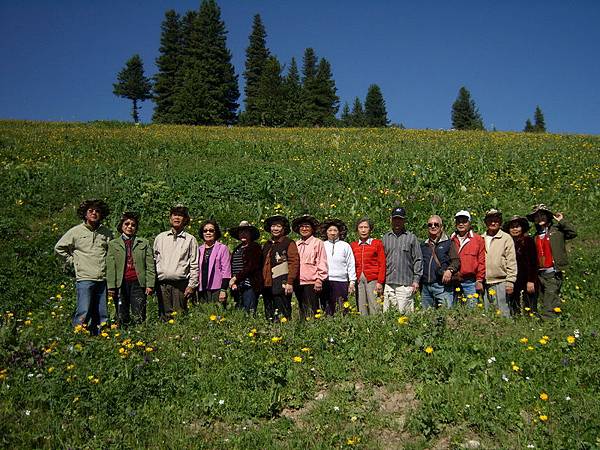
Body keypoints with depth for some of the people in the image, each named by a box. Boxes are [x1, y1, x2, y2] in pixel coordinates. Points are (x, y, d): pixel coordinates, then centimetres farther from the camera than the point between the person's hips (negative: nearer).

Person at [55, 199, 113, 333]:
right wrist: (72, 261, 6)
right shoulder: (76, 231, 4)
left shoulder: (107, 233, 12)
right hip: (84, 278, -3)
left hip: (103, 279, 4)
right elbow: (59, 248, 12)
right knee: (83, 313, -11)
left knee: (102, 316, 6)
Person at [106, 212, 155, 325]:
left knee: (139, 317, -4)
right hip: (121, 283, 1)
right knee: (122, 318, 4)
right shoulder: (113, 244, 12)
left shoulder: (144, 243, 12)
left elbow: (150, 265, 7)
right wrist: (111, 286, -3)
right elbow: (110, 267, 6)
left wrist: (150, 285, -2)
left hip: (138, 283, -1)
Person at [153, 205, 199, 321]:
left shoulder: (190, 239, 7)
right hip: (162, 283, 2)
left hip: (180, 284, -2)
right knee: (164, 316, 2)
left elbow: (194, 265, 4)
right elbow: (153, 260, 15)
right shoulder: (160, 238, 15)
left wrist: (192, 285, -4)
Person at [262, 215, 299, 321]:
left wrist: (290, 282, -15)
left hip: (282, 284, -7)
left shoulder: (289, 243, -1)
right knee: (269, 315, 10)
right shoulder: (267, 245, 19)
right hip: (267, 285, 7)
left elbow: (294, 263, -8)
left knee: (282, 316, -7)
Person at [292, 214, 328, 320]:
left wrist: (319, 280, -9)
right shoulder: (296, 244, 15)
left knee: (312, 311, -7)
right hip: (298, 283, 5)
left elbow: (322, 263, -2)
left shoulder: (318, 243, 2)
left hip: (311, 283, -5)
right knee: (302, 310, 10)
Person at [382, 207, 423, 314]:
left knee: (404, 312, -6)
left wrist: (416, 280, -3)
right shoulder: (385, 238, 14)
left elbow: (418, 260, 5)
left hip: (406, 284, -3)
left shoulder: (411, 238, 6)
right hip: (388, 283, 3)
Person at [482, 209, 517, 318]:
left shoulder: (506, 238, 2)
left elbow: (511, 262, -2)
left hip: (501, 282, -4)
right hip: (484, 282, 4)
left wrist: (510, 281, -8)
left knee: (503, 312, -2)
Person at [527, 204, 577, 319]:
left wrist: (561, 221, -11)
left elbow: (573, 233, -13)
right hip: (540, 274, 6)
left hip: (553, 273, -6)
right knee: (544, 304, 10)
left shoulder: (557, 229, 2)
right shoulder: (536, 236, 15)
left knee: (549, 308, -12)